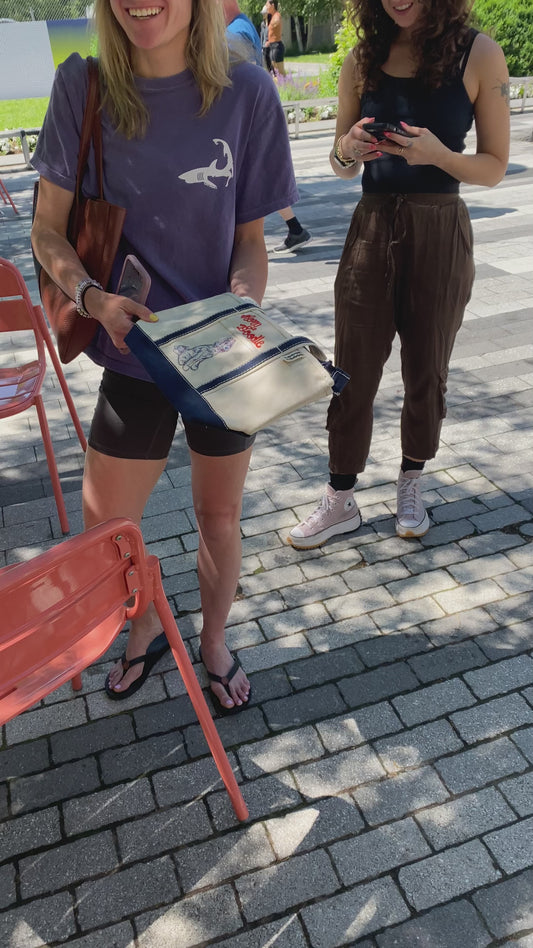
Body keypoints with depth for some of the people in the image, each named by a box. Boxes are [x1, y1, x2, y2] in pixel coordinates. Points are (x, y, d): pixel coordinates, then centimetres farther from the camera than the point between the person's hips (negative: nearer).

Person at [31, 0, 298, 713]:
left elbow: (251, 237, 0)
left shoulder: (247, 93, -7)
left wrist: (242, 304, -19)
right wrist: (93, 296, -20)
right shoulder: (83, 87, -6)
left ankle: (214, 640, 42)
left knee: (219, 514, 14)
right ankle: (147, 628, 40)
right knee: (104, 528, 7)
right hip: (137, 350, 1)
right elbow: (48, 232, -2)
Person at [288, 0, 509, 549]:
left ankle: (411, 486, 32)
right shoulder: (362, 61, 4)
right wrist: (348, 151, -12)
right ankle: (340, 500, 19)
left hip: (439, 234, -2)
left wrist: (437, 154, -21)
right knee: (352, 374, 4)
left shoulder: (479, 56, -4)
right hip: (372, 229, 2)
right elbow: (342, 167, 11)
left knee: (426, 373, 9)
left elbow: (494, 168, -3)